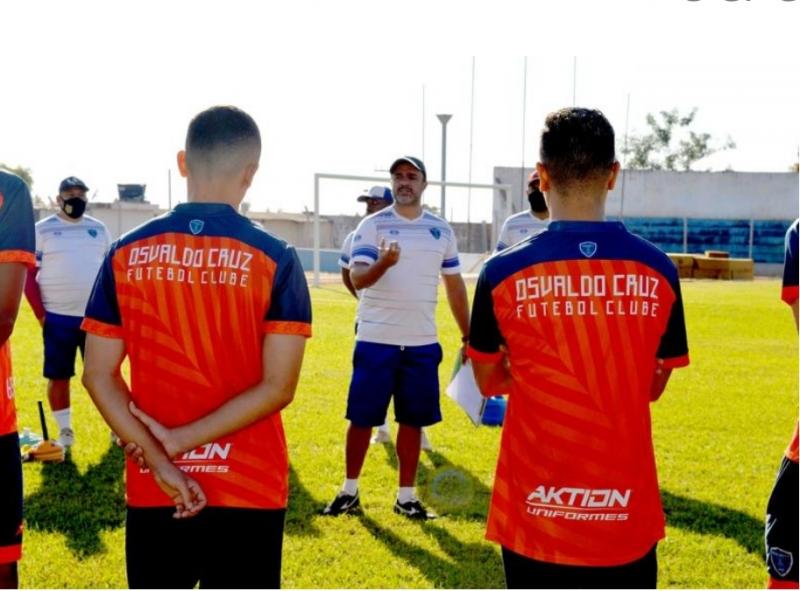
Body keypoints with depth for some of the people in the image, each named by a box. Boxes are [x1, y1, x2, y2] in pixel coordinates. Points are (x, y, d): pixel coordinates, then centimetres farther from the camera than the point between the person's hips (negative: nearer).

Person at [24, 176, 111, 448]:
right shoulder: (42, 230, 0)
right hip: (58, 318, -2)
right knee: (58, 376, 5)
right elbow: (28, 274, -1)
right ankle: (65, 432, 17)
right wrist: (40, 314, -7)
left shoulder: (98, 229, 9)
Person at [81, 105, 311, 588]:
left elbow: (99, 375, -3)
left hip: (151, 490, 3)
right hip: (248, 489, -2)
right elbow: (278, 387, -14)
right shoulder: (275, 258, -8)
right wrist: (178, 440, -10)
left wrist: (160, 461, -8)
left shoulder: (126, 253, 0)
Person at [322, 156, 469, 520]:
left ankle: (406, 496, 17)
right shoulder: (372, 225, -3)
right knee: (362, 417, 3)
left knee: (412, 420, 7)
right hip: (376, 339, -3)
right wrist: (384, 263, -35)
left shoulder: (441, 230, 8)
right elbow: (356, 278, -14)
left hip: (422, 342, 3)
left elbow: (454, 286, 14)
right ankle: (350, 491, 17)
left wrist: (468, 336, 11)